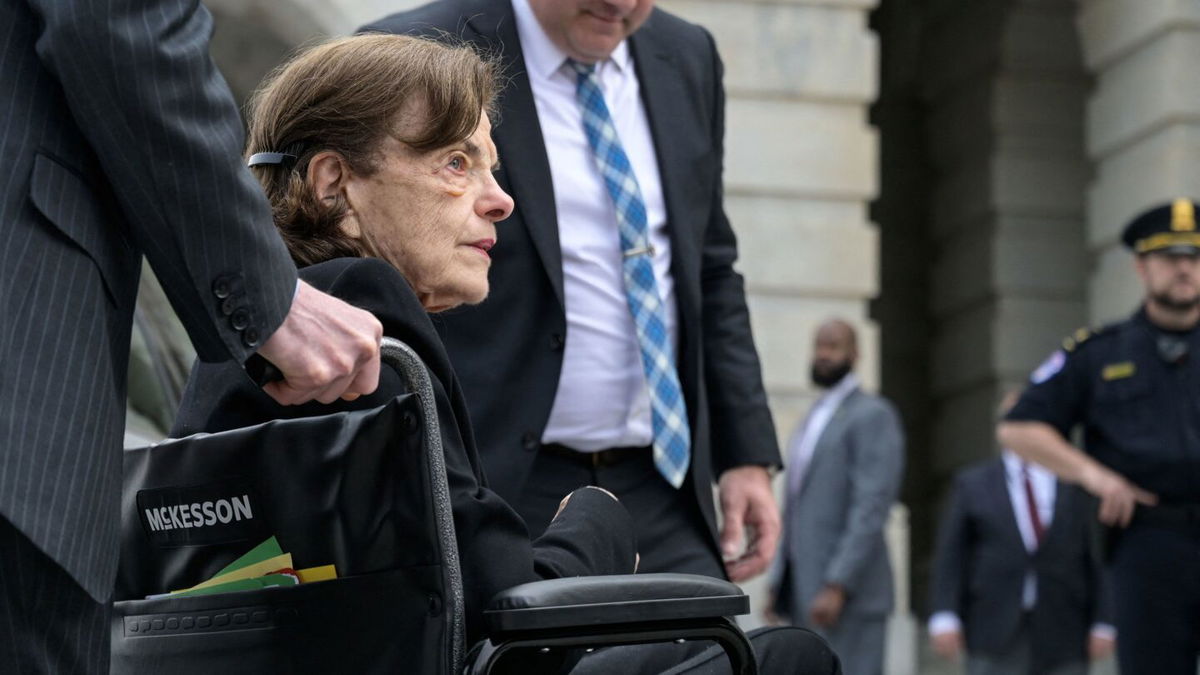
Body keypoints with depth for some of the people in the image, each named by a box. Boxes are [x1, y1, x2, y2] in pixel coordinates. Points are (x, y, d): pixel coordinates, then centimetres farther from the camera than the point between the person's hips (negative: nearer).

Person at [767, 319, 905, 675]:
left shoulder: (873, 415, -6)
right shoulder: (812, 422, 22)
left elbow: (872, 509, -16)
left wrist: (837, 586, -22)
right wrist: (779, 584, 15)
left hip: (848, 591, -8)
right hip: (803, 592, 8)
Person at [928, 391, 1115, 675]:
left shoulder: (1078, 486, 8)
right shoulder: (972, 484, 10)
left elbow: (1098, 558, 6)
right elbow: (951, 556, 5)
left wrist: (1103, 624, -2)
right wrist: (944, 618, -6)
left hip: (1063, 635, 1)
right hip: (995, 636, 0)